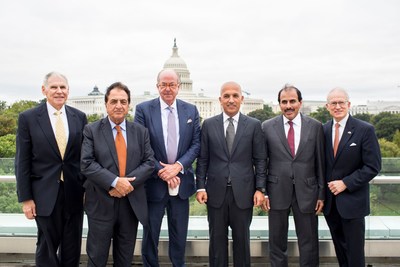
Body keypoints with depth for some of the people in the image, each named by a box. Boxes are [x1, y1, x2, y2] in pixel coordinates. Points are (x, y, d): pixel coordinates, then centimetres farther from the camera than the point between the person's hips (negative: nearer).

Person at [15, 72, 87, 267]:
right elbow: (22, 162, -3)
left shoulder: (79, 117, 3)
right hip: (46, 194, -2)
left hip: (74, 193, 2)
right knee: (47, 247, 10)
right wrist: (25, 198, -6)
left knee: (72, 248, 13)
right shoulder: (28, 118, -3)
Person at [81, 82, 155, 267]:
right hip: (101, 202, -2)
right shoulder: (91, 130, -2)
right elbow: (87, 164, -11)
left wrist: (128, 182, -16)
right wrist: (114, 182, -22)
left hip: (132, 202, 3)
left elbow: (149, 162, -1)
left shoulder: (141, 131, 7)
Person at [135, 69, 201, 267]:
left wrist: (178, 166, -14)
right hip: (153, 182, -2)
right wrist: (160, 171, -15)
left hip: (181, 182, 2)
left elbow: (196, 144, 0)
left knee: (179, 235, 14)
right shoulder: (144, 109, -4)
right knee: (150, 234, 12)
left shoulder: (191, 110, 4)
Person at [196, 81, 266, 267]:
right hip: (216, 192, 1)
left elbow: (260, 160, 1)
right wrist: (200, 187, -2)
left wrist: (260, 189, -4)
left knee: (242, 239, 11)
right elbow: (202, 159, 4)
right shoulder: (209, 124, 4)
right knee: (217, 239, 10)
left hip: (243, 192, 0)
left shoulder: (254, 125, 1)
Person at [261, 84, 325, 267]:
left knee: (309, 242, 9)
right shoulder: (267, 127, 0)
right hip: (277, 192, 0)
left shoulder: (315, 126, 1)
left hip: (306, 192, 0)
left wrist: (321, 194, 2)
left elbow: (320, 163, 3)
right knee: (277, 242, 12)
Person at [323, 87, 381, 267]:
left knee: (355, 252, 5)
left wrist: (345, 183, -16)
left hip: (352, 200, -4)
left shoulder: (365, 130, -9)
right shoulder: (324, 130, 4)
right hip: (329, 201, 4)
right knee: (340, 249, 16)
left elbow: (373, 167, -11)